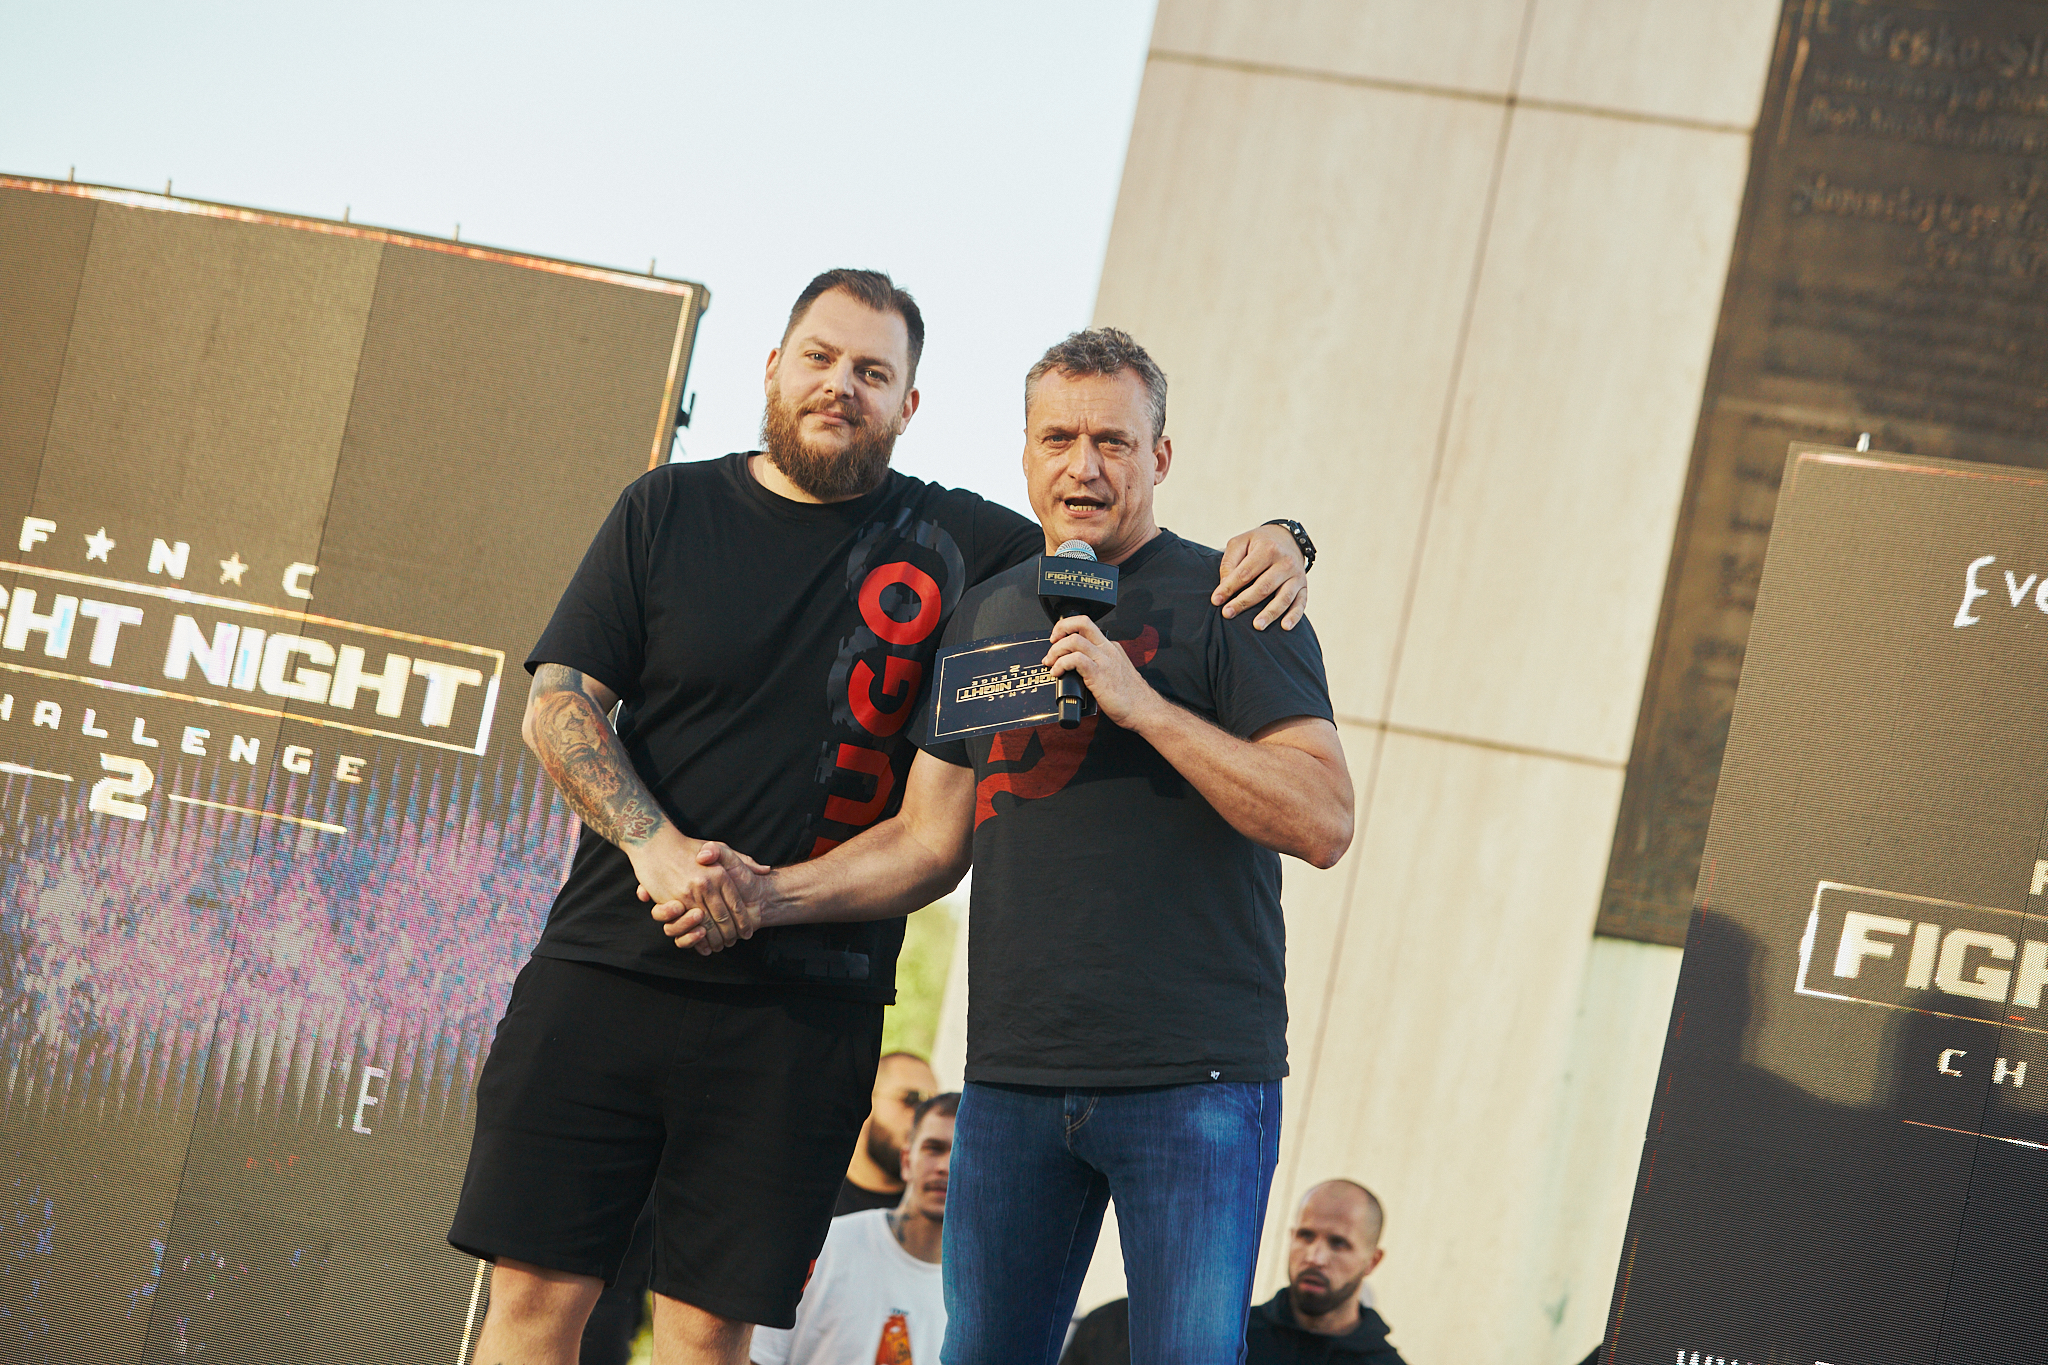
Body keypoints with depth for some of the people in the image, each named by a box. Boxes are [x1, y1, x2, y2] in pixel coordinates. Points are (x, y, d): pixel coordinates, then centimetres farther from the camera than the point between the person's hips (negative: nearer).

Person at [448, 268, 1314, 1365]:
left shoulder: (956, 544, 7)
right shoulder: (667, 510, 9)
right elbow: (558, 701, 5)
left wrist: (1268, 547, -6)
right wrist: (651, 841, -12)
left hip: (802, 1010, 0)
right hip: (607, 971, 1)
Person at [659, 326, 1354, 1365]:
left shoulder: (1227, 600, -1)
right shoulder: (985, 615, 15)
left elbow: (1324, 823, -12)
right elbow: (931, 840, 17)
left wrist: (1141, 703, -19)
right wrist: (772, 896, 3)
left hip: (1195, 1083, -5)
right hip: (1012, 1076, 5)